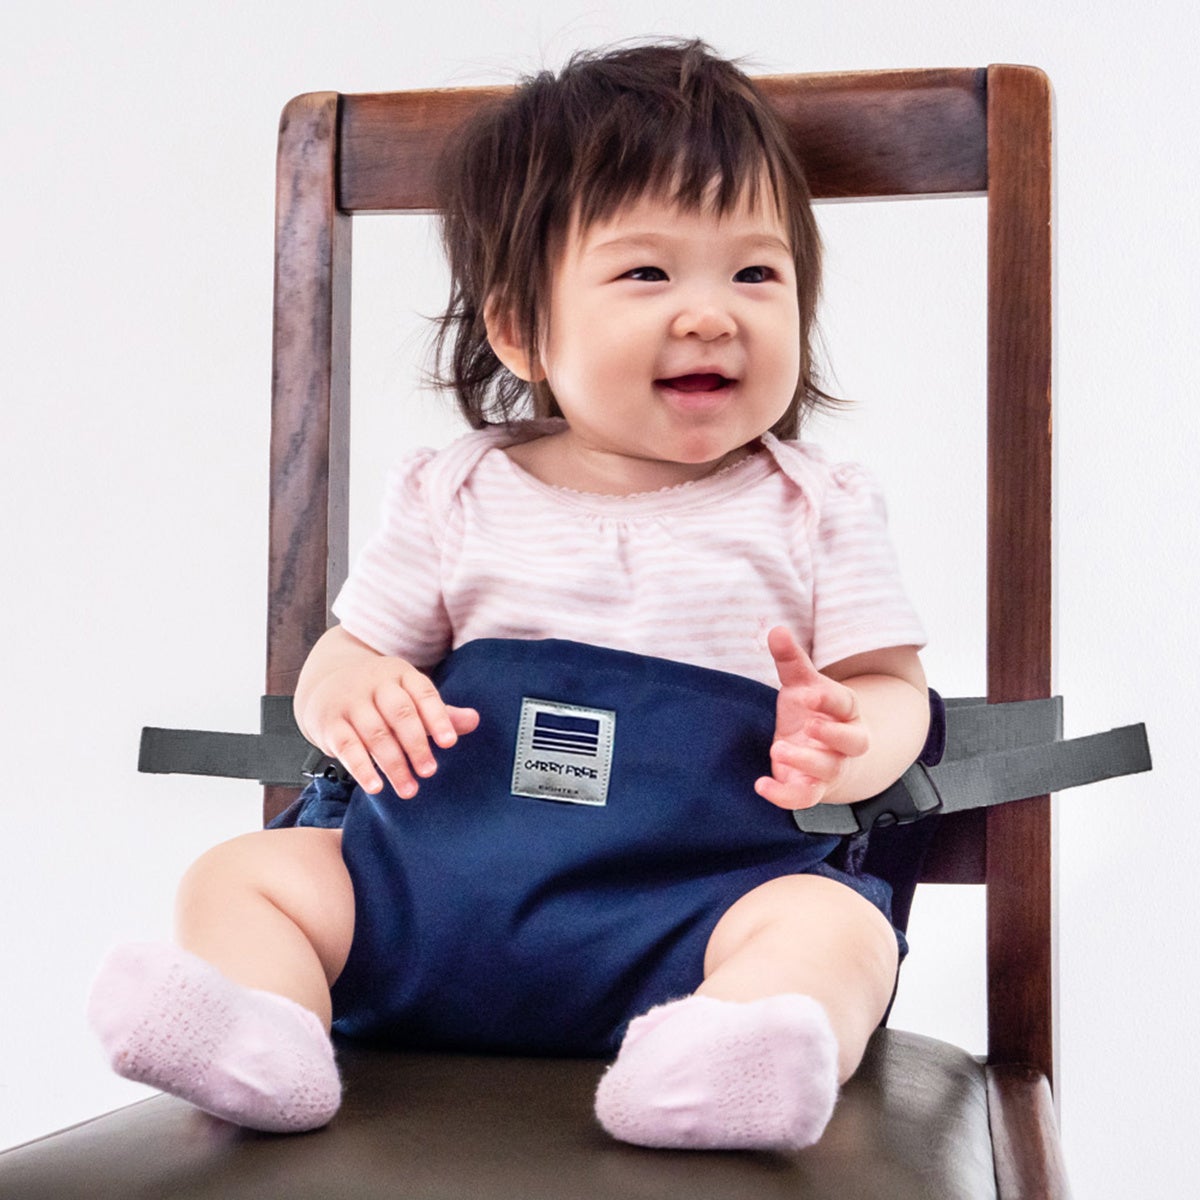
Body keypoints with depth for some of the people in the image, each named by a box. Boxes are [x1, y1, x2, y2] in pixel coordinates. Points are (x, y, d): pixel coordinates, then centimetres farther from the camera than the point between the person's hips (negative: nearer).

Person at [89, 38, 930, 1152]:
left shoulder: (817, 509, 6)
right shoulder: (454, 497, 8)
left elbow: (894, 688, 8)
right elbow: (341, 661, 14)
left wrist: (843, 739, -18)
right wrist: (354, 695, -13)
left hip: (699, 895, -2)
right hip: (427, 875, 3)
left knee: (832, 922, -30)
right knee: (241, 873, -8)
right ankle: (265, 1032, -31)